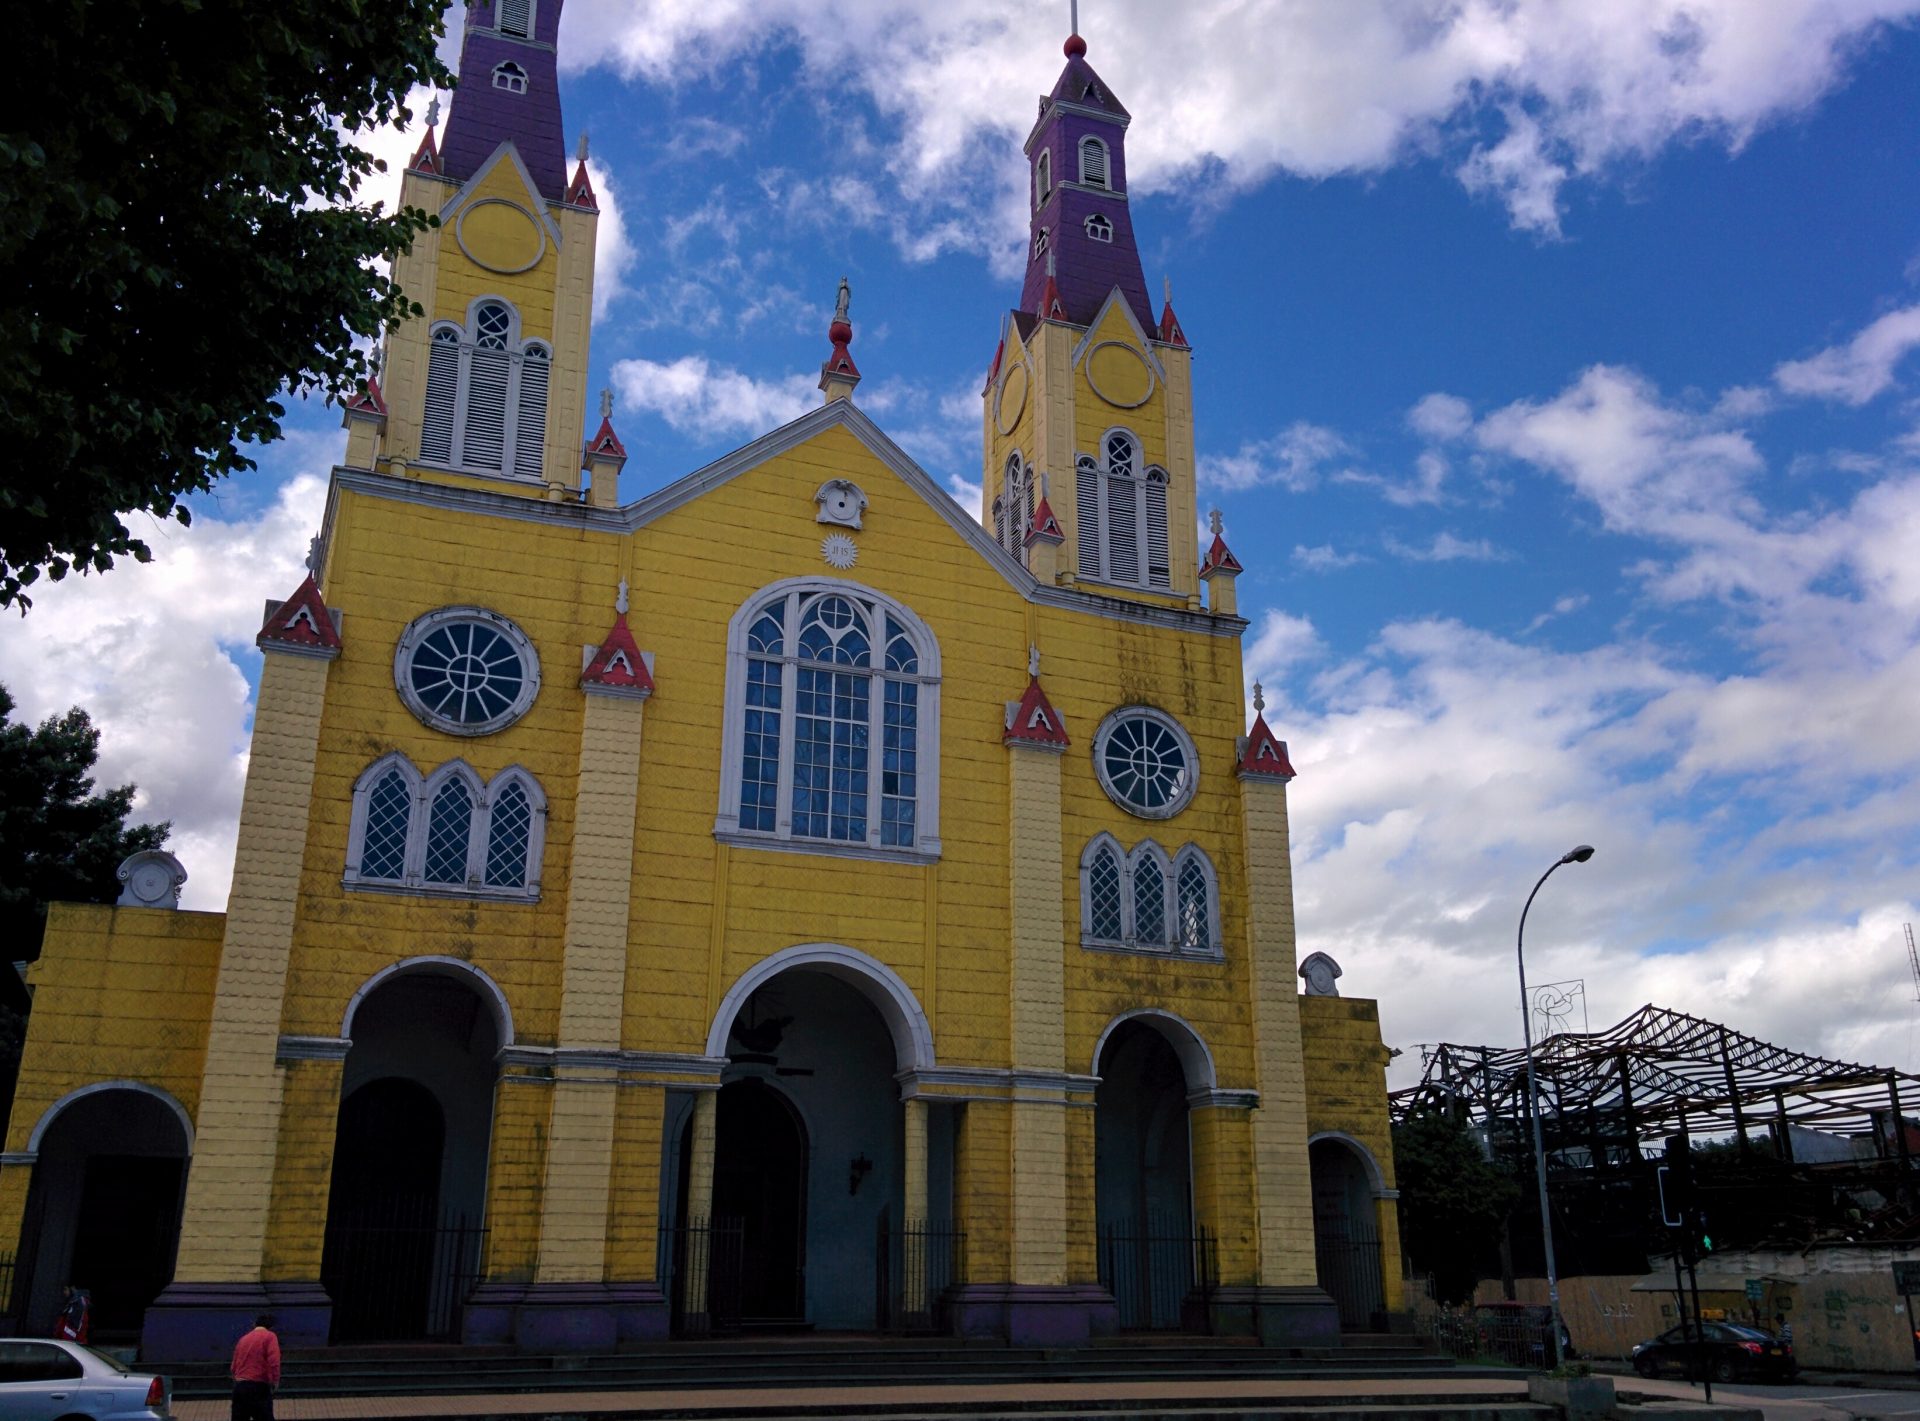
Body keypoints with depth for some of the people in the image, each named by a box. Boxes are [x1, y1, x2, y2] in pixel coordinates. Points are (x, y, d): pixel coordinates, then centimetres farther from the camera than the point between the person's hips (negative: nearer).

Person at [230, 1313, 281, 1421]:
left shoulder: (243, 1339, 17)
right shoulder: (269, 1336, -2)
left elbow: (234, 1366, 19)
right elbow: (274, 1362, -15)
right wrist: (275, 1381, -5)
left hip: (238, 1387, 6)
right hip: (258, 1387, -6)